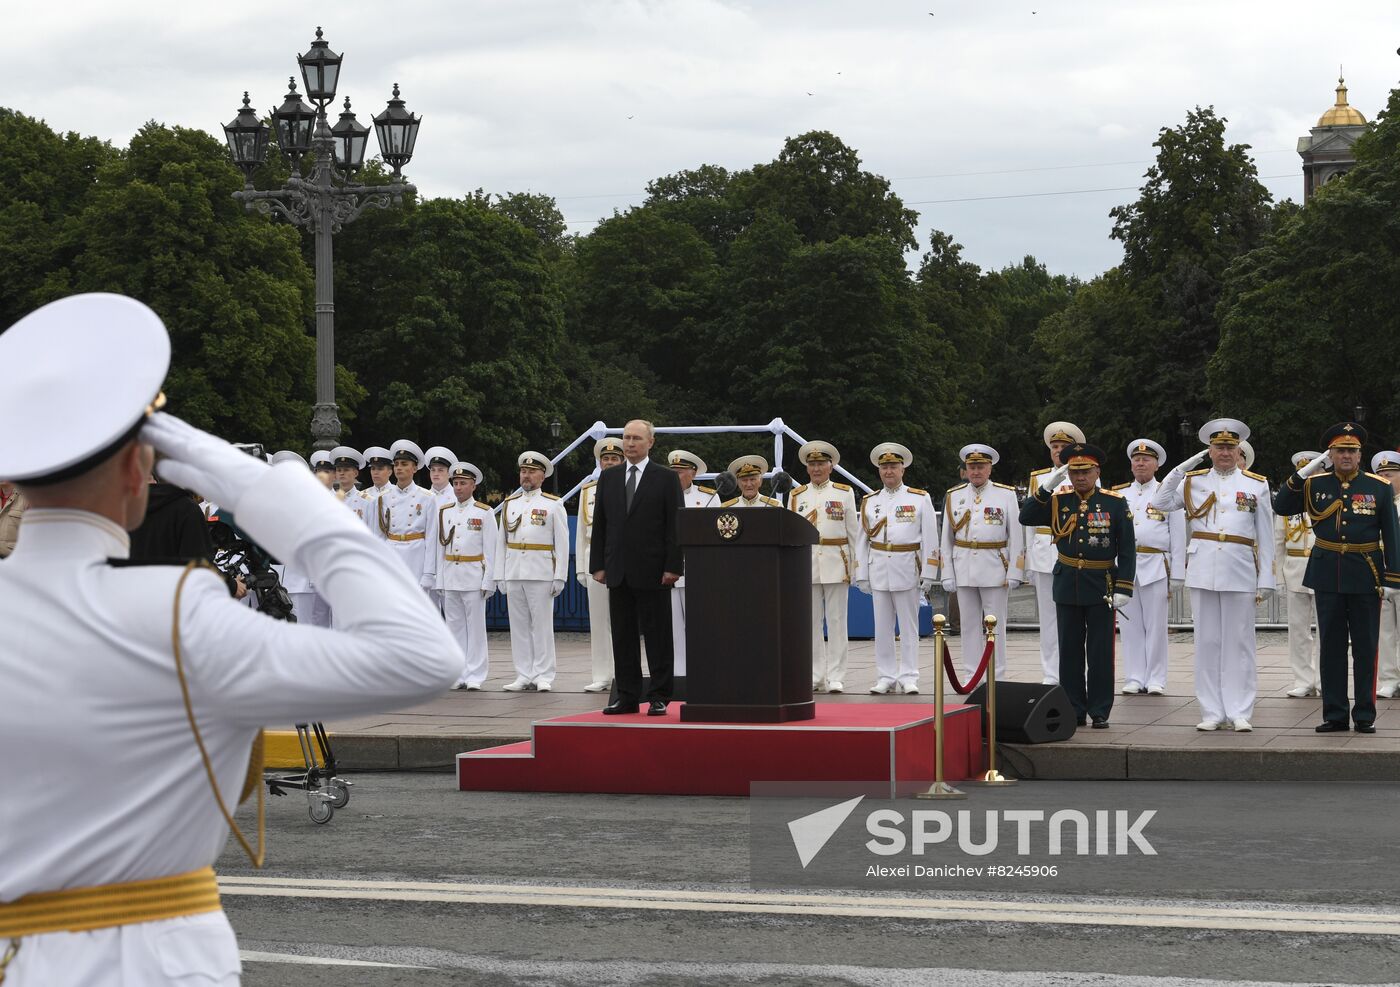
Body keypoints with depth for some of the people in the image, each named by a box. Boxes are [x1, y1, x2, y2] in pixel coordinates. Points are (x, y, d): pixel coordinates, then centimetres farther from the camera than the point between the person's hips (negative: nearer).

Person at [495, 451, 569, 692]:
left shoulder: (553, 505, 1)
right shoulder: (509, 504, 13)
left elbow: (562, 543, -2)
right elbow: (502, 542, 13)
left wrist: (559, 577, -9)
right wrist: (499, 576, 7)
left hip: (541, 574, -4)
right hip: (513, 573, 4)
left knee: (542, 625, -3)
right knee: (518, 626, 5)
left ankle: (543, 676, 1)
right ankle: (524, 676, 9)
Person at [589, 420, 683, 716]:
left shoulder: (666, 478, 0)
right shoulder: (608, 477, 12)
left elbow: (674, 525, -3)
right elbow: (599, 524, 12)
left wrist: (672, 567, -10)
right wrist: (598, 564, 5)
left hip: (652, 572, -4)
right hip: (618, 571, 4)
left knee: (657, 636, 0)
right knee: (623, 636, 7)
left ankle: (659, 697, 4)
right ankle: (627, 696, 12)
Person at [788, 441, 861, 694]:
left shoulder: (845, 493, 6)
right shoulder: (796, 496, 11)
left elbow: (854, 532, 6)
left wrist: (855, 566, 1)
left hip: (836, 563, -2)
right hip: (805, 563, 2)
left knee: (836, 622, -2)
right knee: (811, 623, 3)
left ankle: (836, 677, 1)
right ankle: (815, 676, 9)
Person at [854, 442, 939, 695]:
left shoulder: (920, 499, 4)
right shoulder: (869, 501, 12)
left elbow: (930, 539, 1)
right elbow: (862, 539, 12)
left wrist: (928, 573, -5)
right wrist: (861, 575, 6)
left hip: (907, 568, -3)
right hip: (878, 570, 3)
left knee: (909, 627, 1)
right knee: (882, 628, 3)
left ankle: (909, 678, 5)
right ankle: (885, 677, 8)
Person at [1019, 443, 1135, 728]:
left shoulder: (1115, 503, -2)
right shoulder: (1058, 501, 5)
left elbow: (1127, 550, -3)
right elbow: (1026, 518, -7)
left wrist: (1123, 588, -9)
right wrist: (1046, 487, -13)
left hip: (1101, 589, -3)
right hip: (1067, 587, 3)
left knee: (1100, 652, 1)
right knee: (1070, 652, 7)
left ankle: (1100, 711, 8)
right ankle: (1073, 710, 13)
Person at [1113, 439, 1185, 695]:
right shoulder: (1118, 495, 14)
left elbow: (1178, 538, 5)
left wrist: (1176, 576, -1)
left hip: (1155, 568, -2)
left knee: (1155, 626, 0)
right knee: (1130, 626, 3)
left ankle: (1156, 680, 5)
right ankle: (1134, 679, 8)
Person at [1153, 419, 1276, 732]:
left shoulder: (1257, 485, 6)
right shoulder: (1193, 481, 9)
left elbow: (1265, 537, 4)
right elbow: (1160, 503, -1)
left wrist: (1265, 579, -1)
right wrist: (1181, 469, -6)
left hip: (1240, 573, -1)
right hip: (1202, 572, 2)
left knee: (1239, 643, 1)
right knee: (1207, 642, 4)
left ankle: (1240, 712, 6)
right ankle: (1212, 712, 10)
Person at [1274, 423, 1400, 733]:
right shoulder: (1314, 485, 4)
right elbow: (1281, 507, -1)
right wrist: (1302, 474, -10)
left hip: (1365, 578, -2)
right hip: (1327, 576, 2)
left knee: (1365, 648, 3)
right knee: (1331, 647, 5)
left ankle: (1365, 715, 9)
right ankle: (1335, 715, 11)